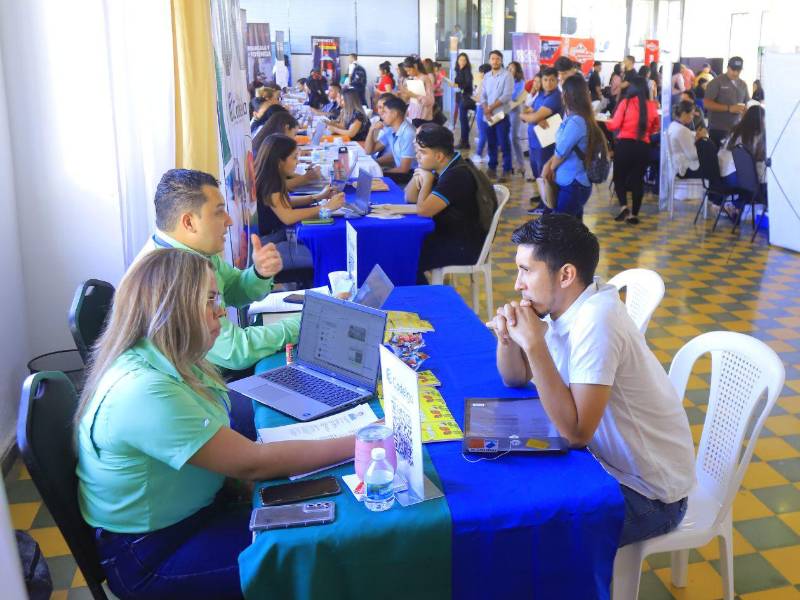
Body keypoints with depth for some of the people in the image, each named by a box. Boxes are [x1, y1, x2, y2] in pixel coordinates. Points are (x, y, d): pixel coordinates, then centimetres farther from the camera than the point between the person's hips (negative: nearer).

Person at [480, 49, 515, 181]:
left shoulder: (507, 76, -7)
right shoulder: (486, 76, 11)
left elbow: (507, 96, -14)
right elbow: (483, 96, 9)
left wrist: (491, 107, -14)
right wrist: (486, 110, -8)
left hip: (501, 114, -5)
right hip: (487, 116, 5)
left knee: (504, 143, -4)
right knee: (491, 143, 12)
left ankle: (507, 170, 2)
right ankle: (492, 167, 23)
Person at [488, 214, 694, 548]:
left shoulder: (595, 321, -29)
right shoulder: (563, 307, -2)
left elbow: (576, 432, -32)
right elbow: (516, 379, 8)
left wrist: (534, 344, -32)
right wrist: (507, 338, -12)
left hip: (648, 495, -8)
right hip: (611, 463, 8)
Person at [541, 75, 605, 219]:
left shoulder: (575, 122, -22)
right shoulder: (573, 117, 9)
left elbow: (561, 151, -16)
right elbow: (561, 147, 15)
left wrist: (550, 167, 4)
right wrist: (549, 164, 0)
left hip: (572, 185, -9)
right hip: (577, 183, 9)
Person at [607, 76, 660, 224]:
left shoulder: (625, 102, -6)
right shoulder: (652, 106, 2)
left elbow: (615, 125, -5)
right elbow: (655, 129, 13)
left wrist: (606, 123, 15)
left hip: (624, 144, -2)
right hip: (643, 146, 2)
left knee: (619, 176, 13)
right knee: (638, 179, 11)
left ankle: (624, 206, -7)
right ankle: (634, 214, 12)